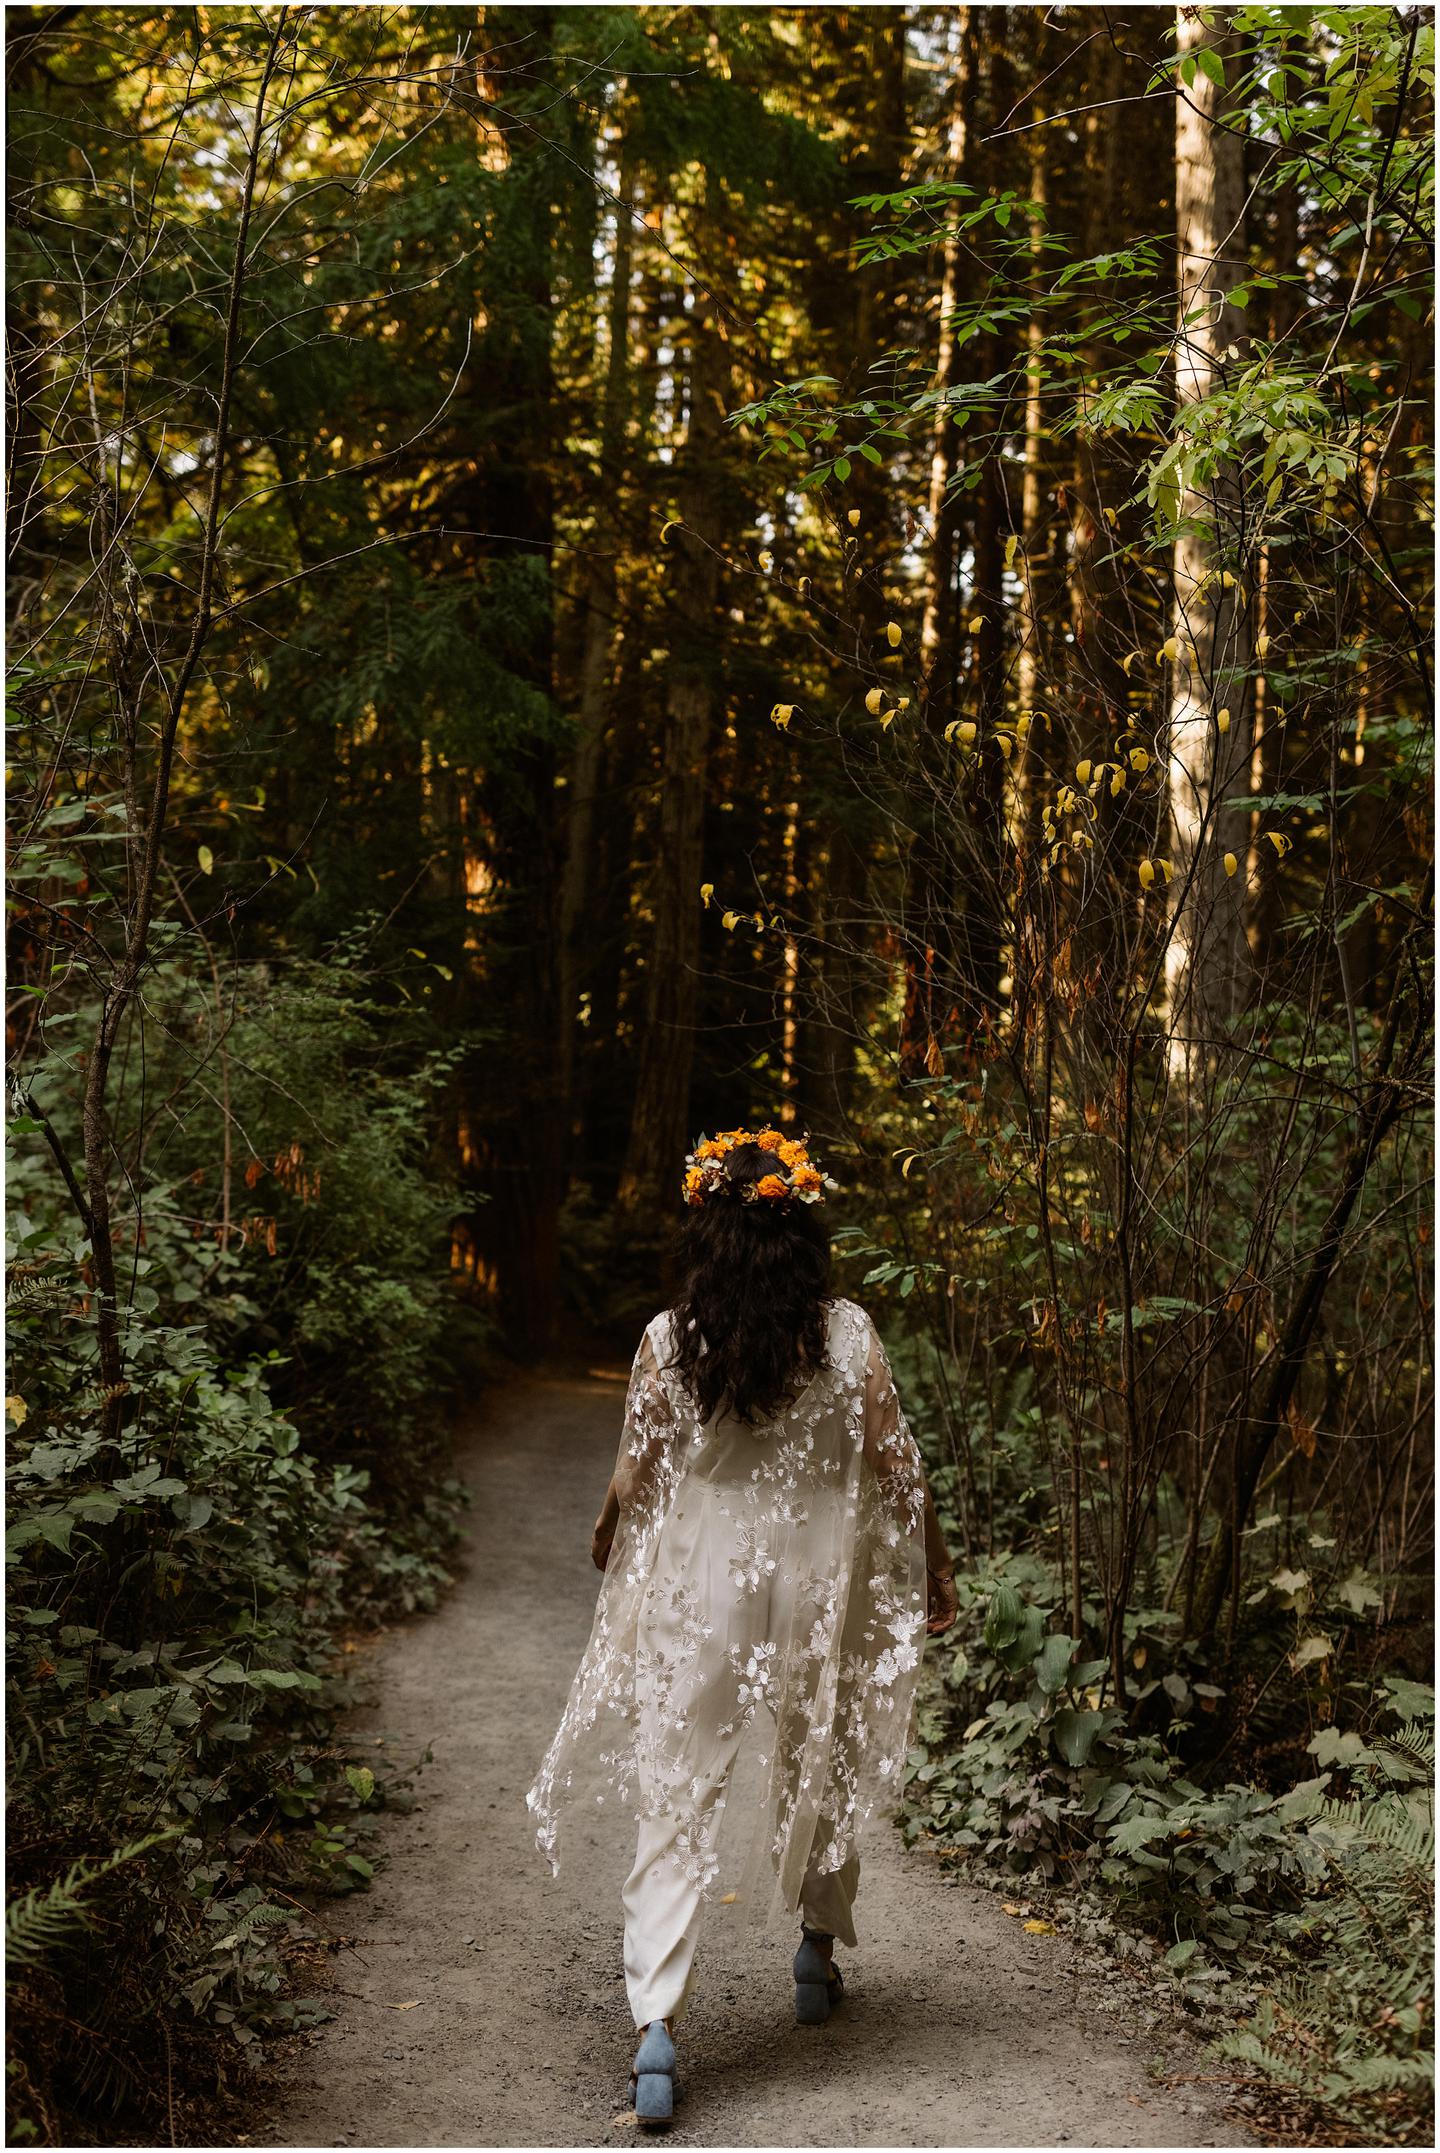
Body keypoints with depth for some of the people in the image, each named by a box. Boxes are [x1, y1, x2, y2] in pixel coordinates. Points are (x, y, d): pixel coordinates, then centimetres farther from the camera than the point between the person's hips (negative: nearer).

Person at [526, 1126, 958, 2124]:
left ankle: (657, 2023, -10)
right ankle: (821, 1953, 41)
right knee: (823, 1770, 24)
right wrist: (934, 1573, 10)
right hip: (815, 1589, 1)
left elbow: (635, 1478, -2)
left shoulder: (669, 1340, -10)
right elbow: (897, 1465, -3)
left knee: (675, 1800, 2)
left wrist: (610, 1547, 19)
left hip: (694, 1589, -1)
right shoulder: (848, 1335, -8)